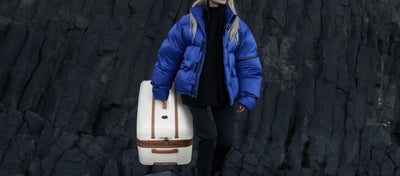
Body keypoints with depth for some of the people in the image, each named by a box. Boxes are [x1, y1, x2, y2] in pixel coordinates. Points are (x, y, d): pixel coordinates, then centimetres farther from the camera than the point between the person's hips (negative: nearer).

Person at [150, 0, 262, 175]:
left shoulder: (238, 28, 1)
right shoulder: (187, 23, -4)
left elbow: (249, 65, 3)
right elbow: (168, 57, 3)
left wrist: (247, 98, -3)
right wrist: (161, 91, 7)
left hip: (223, 94, 3)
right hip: (194, 93, -3)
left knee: (226, 140, 1)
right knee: (208, 136, -18)